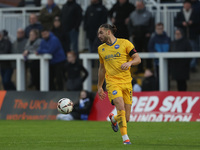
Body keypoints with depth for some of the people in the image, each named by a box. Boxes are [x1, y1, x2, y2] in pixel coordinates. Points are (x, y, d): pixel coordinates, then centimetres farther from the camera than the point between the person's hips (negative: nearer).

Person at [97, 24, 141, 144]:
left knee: (126, 118, 2)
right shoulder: (101, 49, 13)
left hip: (126, 82, 0)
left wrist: (129, 62, -23)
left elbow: (138, 59, -1)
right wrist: (99, 87, 25)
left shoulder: (125, 43, 1)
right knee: (121, 109, -25)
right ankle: (125, 138, -20)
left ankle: (114, 119, 37)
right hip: (112, 82, 0)